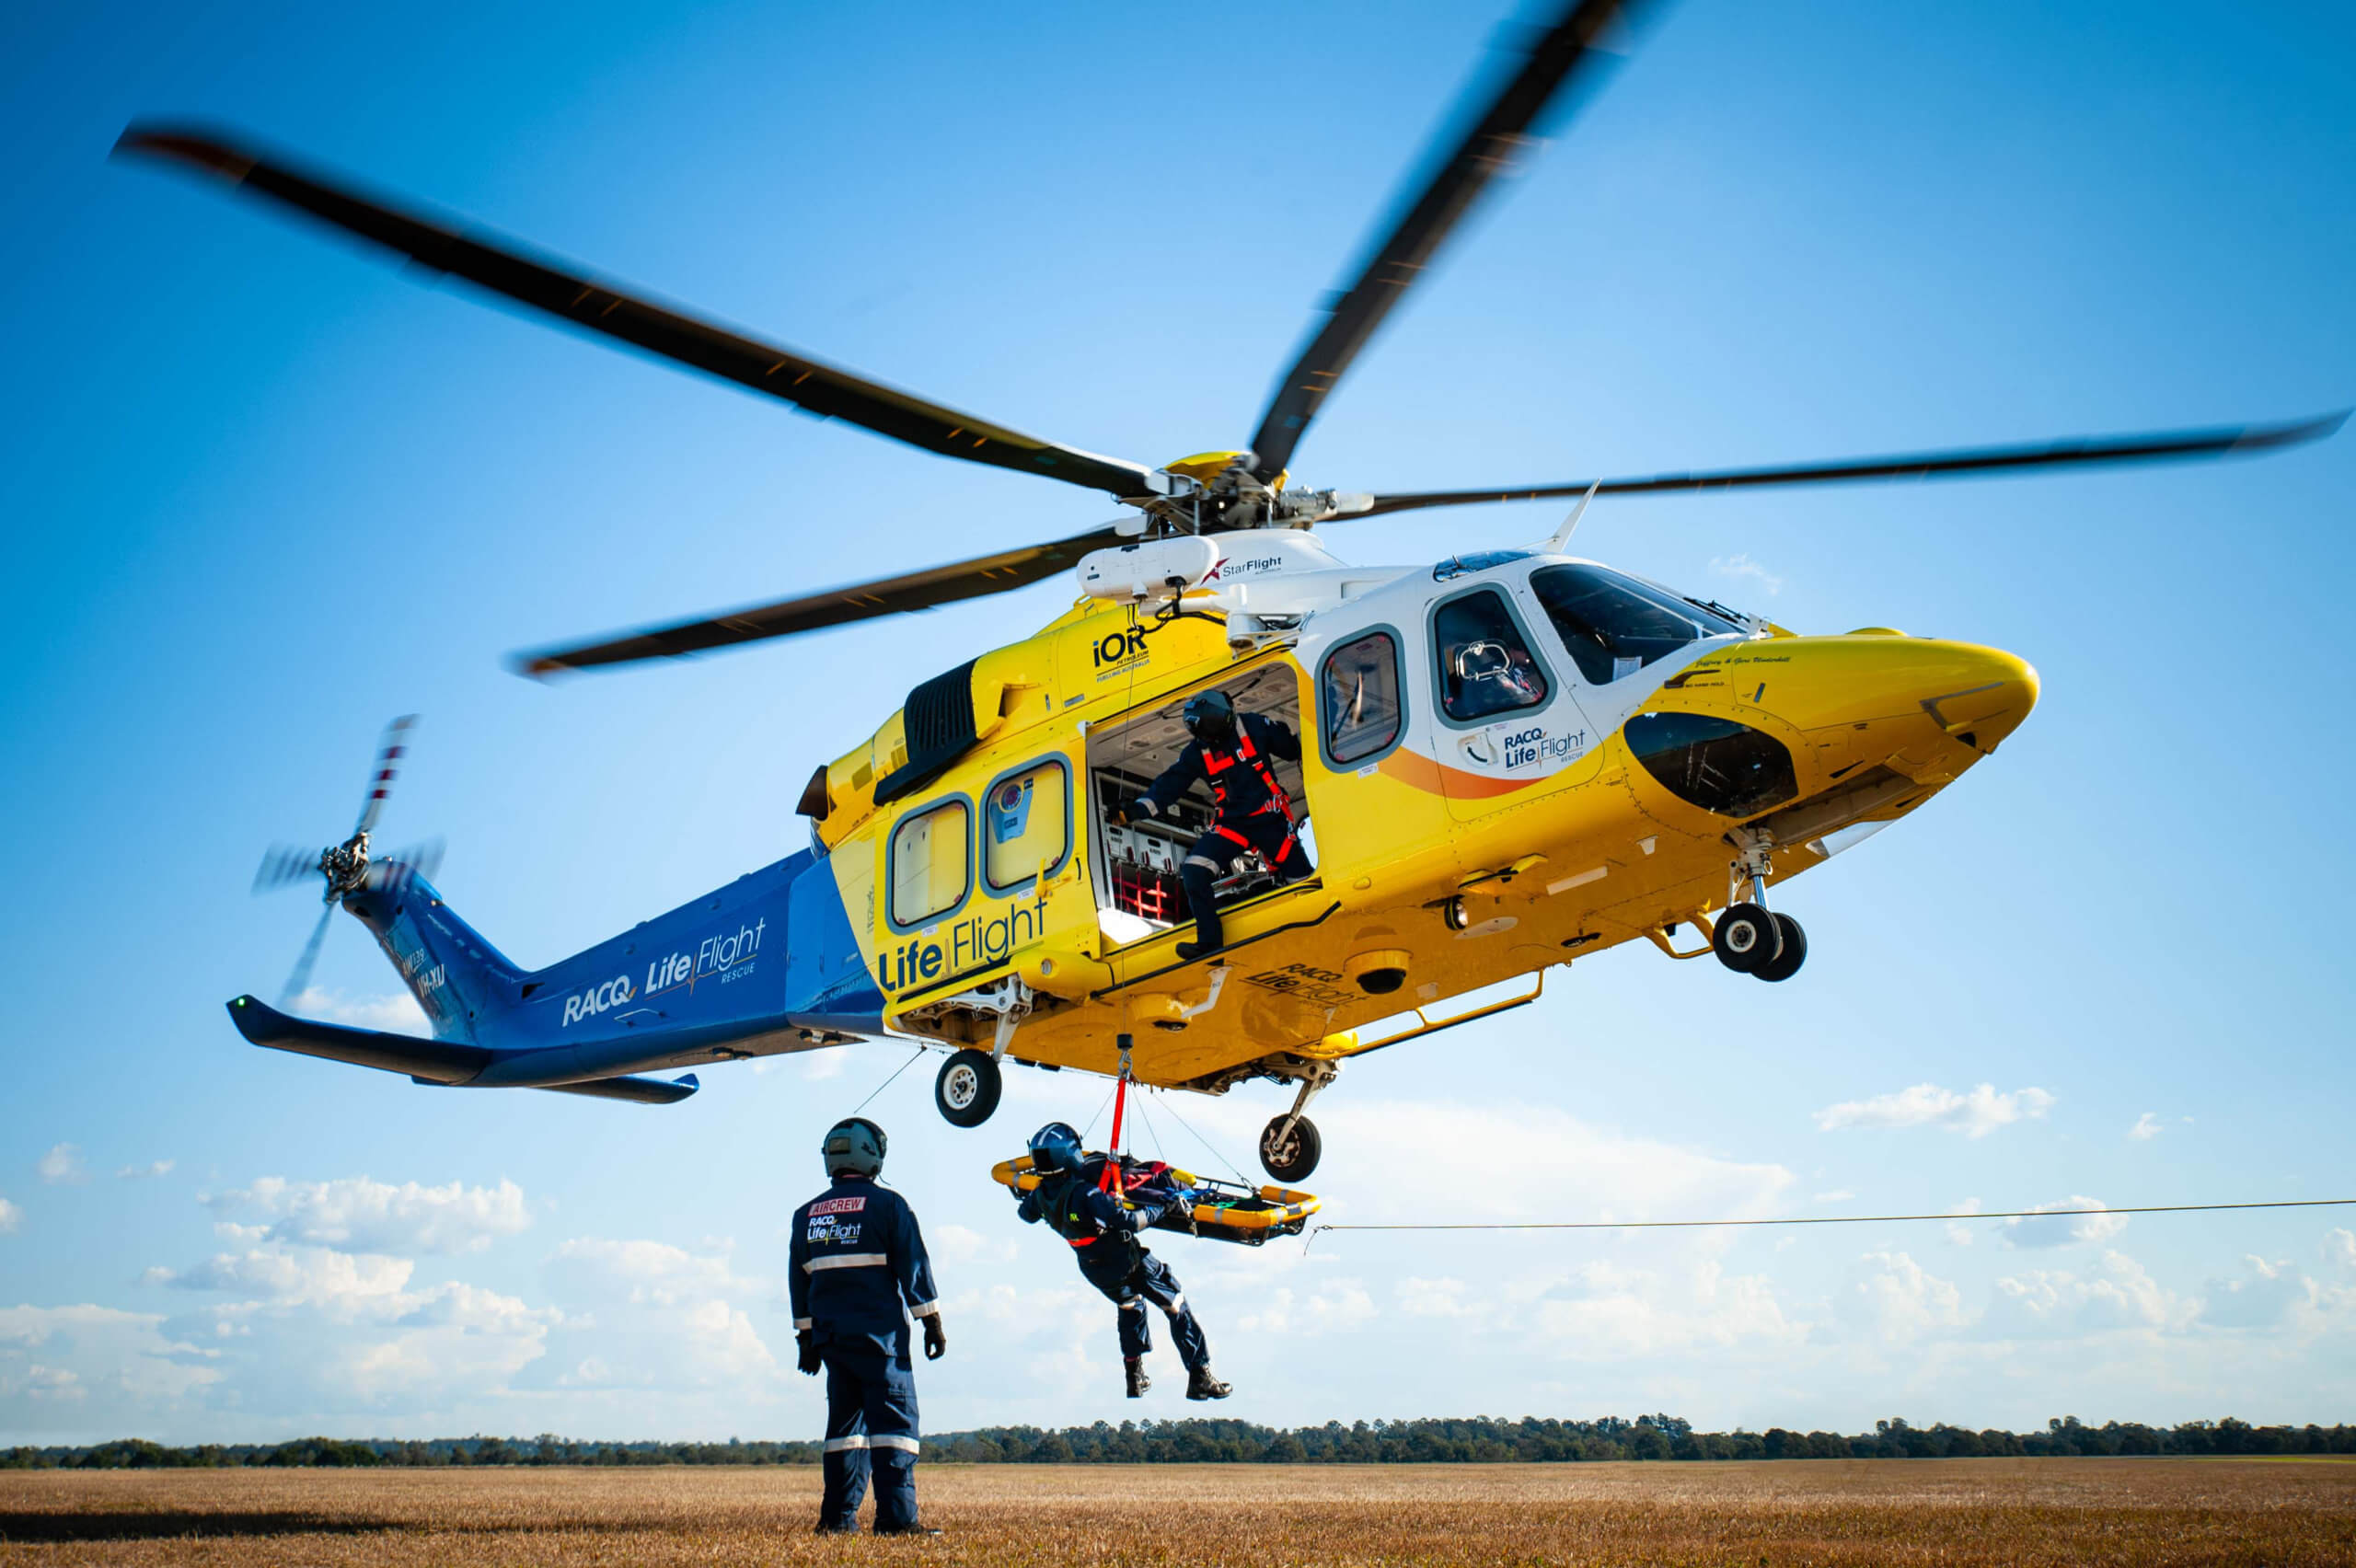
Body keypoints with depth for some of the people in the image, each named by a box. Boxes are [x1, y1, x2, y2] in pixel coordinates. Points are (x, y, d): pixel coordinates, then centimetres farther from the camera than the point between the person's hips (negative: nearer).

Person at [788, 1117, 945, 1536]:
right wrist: (932, 1323, -1)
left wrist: (806, 1337, 21)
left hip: (829, 1335, 5)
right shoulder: (887, 1204, -3)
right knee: (894, 1420, -6)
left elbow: (798, 1282, 15)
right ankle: (896, 1517, -13)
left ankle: (837, 1517, 12)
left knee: (845, 1420, 14)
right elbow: (914, 1268, -6)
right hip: (878, 1331, -5)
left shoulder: (806, 1214, 12)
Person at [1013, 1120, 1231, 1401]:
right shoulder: (1086, 1195, -35)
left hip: (1094, 1270, 7)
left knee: (1129, 1306, 34)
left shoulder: (1040, 1195, -13)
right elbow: (1130, 1221, -36)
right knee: (1177, 1308, 10)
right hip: (1127, 1260, -7)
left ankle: (1135, 1377, 37)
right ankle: (1200, 1378, 12)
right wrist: (1161, 1207, -22)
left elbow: (1027, 1213, 11)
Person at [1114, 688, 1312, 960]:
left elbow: (1294, 747, 4)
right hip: (1231, 823, 3)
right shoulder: (1197, 753, 3)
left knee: (1300, 878, -1)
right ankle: (1209, 941, -9)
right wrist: (1135, 809, -11)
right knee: (1193, 869, -16)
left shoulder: (1253, 727, -5)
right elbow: (1169, 784, -1)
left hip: (1270, 819, -3)